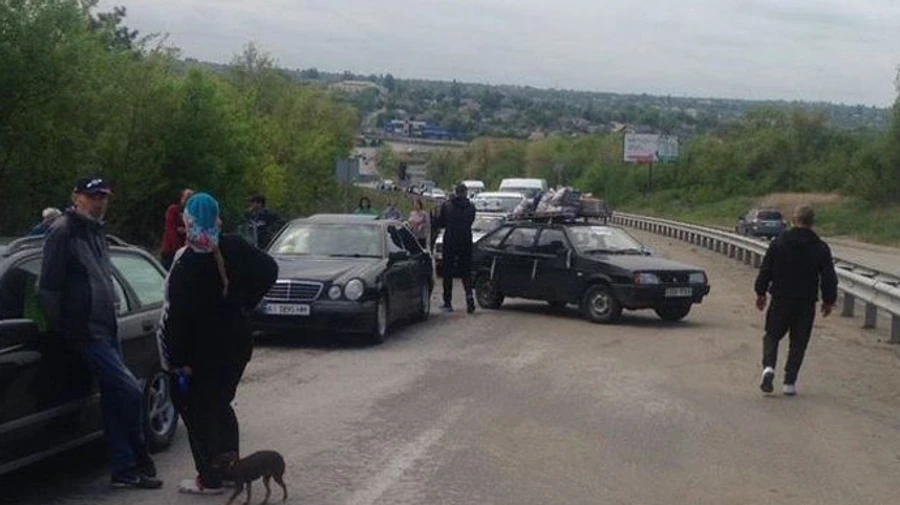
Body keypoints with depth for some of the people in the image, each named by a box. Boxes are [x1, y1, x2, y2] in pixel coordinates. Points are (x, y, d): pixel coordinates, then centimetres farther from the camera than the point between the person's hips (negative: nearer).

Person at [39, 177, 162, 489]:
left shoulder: (96, 232, 17)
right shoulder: (64, 231, -11)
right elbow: (49, 285, -14)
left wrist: (110, 304, 15)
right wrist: (61, 326, -14)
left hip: (106, 328, 9)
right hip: (87, 331, -9)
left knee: (114, 399, 10)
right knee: (130, 391, -12)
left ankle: (124, 469, 16)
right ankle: (139, 461, 3)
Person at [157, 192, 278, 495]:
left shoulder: (186, 263, -19)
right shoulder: (234, 249, -4)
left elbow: (178, 314, -22)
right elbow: (268, 270, 6)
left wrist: (177, 359, -18)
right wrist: (244, 304, 11)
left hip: (201, 350, -6)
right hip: (236, 344, 6)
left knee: (198, 411, 8)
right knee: (220, 406, 21)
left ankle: (210, 479, 11)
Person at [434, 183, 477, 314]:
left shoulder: (446, 206, -5)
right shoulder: (470, 207, -2)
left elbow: (440, 223, 1)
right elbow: (470, 222, 10)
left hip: (449, 243, -1)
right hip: (465, 243, 1)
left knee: (448, 273, 8)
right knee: (466, 272, 9)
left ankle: (447, 303, 8)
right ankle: (469, 296, -12)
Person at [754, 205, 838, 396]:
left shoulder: (779, 242, -3)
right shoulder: (821, 248, -2)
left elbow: (765, 270, 0)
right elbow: (829, 278, 2)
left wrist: (761, 292, 10)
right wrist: (829, 300, 13)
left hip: (781, 299, 0)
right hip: (806, 303, 0)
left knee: (772, 335, 11)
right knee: (798, 342, 8)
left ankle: (768, 366, -14)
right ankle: (790, 382, 6)